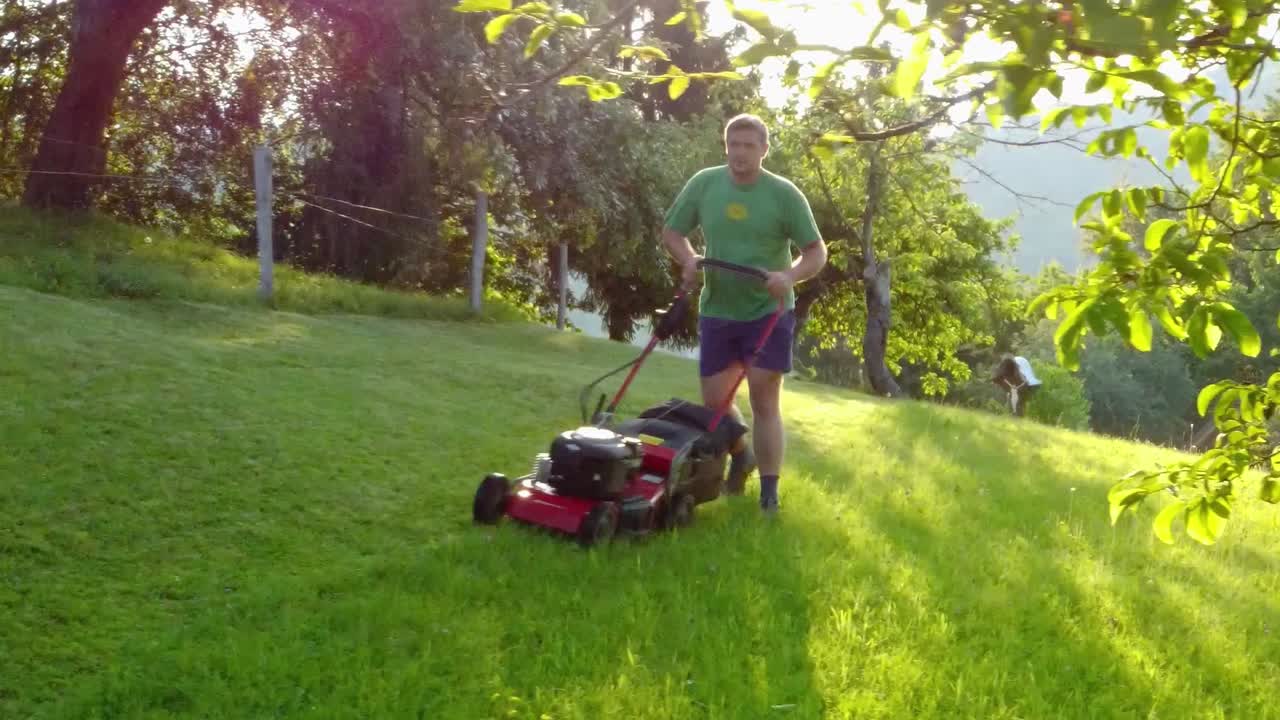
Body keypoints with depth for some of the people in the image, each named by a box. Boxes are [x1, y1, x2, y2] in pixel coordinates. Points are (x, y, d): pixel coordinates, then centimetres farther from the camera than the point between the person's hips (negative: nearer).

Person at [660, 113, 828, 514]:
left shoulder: (785, 194, -10)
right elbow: (671, 232, 7)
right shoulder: (703, 184, -3)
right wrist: (689, 261, -13)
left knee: (764, 403, -5)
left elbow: (817, 252, -6)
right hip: (716, 312, 3)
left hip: (768, 312, -3)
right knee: (715, 402, 9)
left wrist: (790, 276, -27)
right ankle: (741, 456, 40)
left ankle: (769, 496, 4)